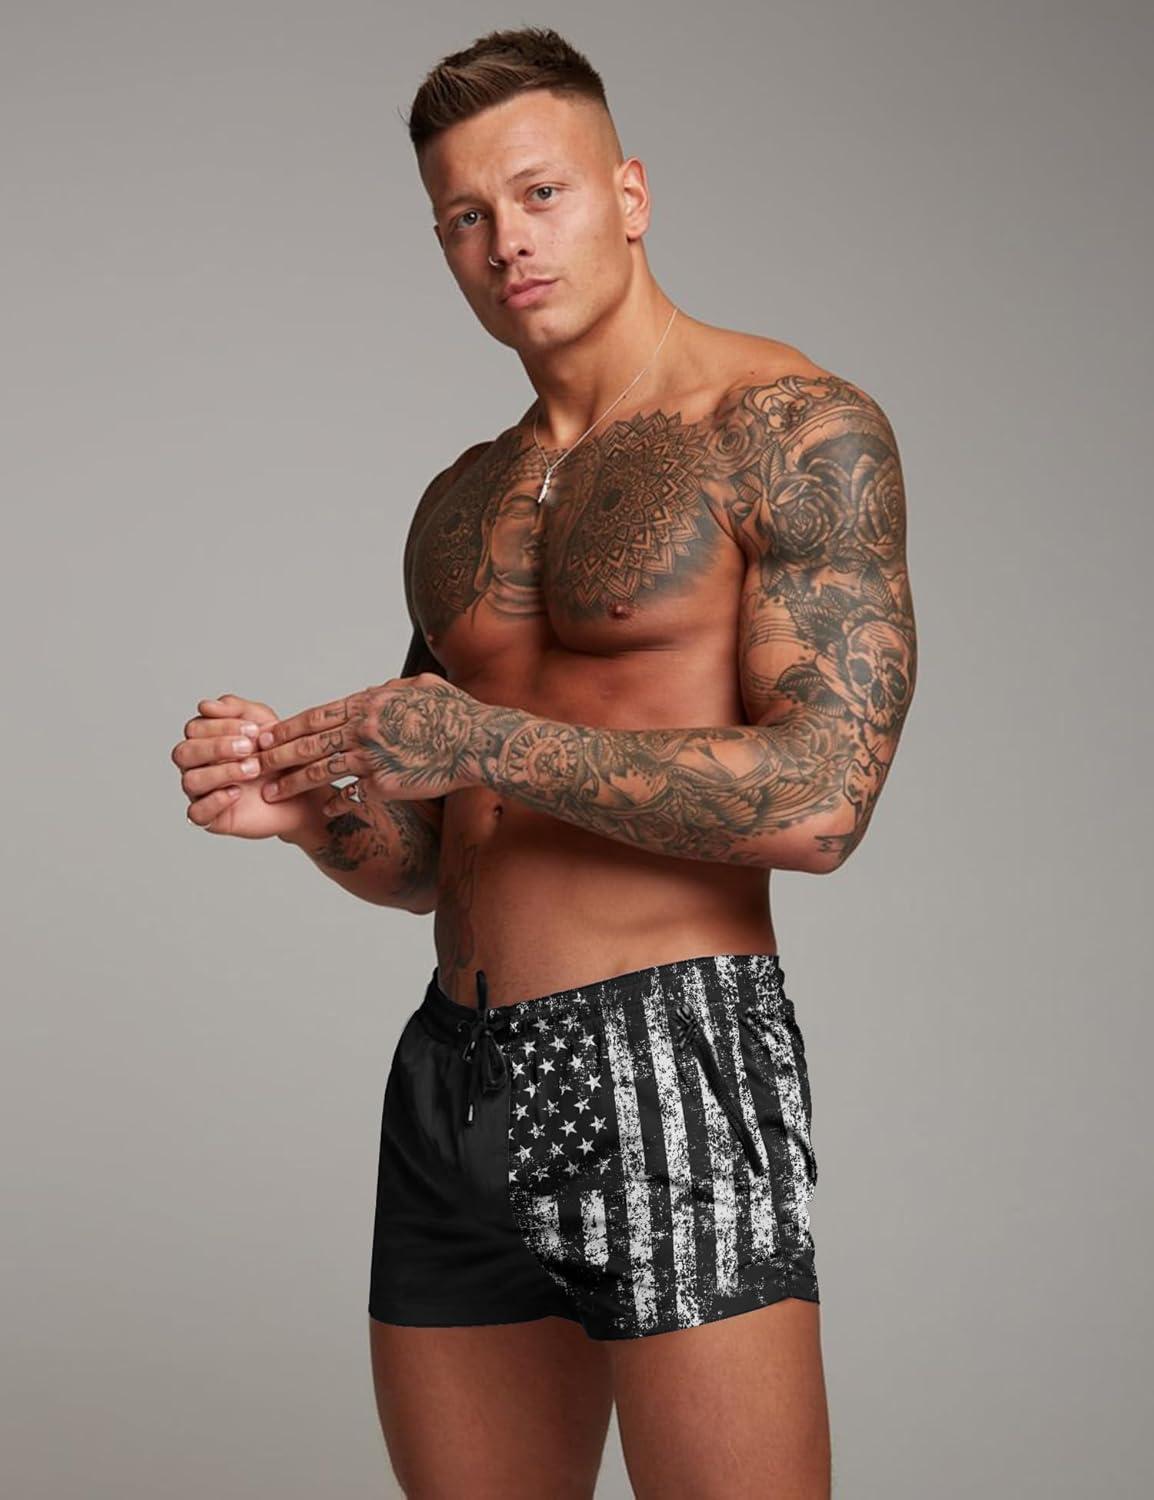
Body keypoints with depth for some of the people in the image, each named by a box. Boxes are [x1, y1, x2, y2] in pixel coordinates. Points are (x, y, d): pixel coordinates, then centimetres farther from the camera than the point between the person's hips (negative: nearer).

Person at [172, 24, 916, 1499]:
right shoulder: (461, 503, 17)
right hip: (452, 1087, 7)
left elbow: (820, 799, -15)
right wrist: (302, 804, -2)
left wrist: (489, 742, -15)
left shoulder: (795, 429, -4)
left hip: (667, 1067, -6)